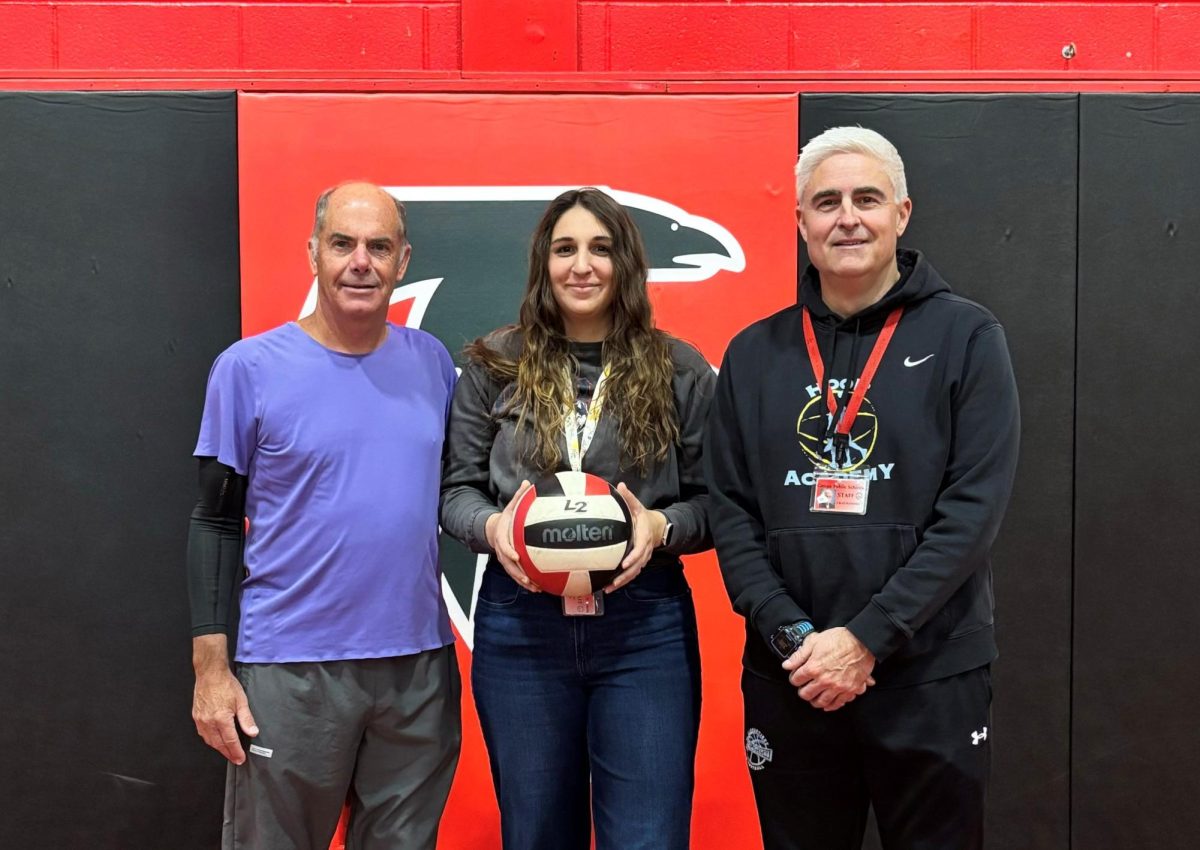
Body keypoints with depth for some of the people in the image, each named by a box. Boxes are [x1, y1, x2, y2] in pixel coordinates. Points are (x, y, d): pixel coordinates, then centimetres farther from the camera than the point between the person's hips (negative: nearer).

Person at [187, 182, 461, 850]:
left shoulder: (431, 361, 4)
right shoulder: (249, 368, -5)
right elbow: (216, 522, -3)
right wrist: (211, 668, -6)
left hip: (420, 667, 3)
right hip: (290, 669, -3)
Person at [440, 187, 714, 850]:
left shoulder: (680, 371, 2)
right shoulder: (494, 365, 3)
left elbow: (711, 501, 4)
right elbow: (456, 488, 6)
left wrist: (661, 526, -16)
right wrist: (491, 526, -15)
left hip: (645, 630, -1)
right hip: (520, 628, 1)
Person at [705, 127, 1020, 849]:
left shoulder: (967, 338, -2)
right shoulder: (753, 354, 6)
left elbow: (975, 508, -10)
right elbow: (731, 512, 3)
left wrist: (866, 638, -16)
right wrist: (791, 635, -11)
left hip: (931, 679, -2)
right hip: (788, 681, 2)